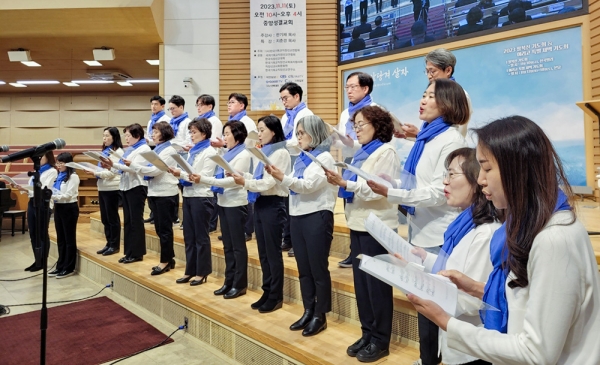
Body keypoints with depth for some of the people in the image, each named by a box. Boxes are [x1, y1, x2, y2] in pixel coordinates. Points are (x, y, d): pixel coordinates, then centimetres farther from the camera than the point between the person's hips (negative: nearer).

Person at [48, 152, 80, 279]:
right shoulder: (59, 176, 13)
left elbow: (68, 195, -17)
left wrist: (53, 196, -28)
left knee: (69, 238, 1)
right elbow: (55, 192, 12)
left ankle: (69, 268, 8)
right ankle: (60, 266, 23)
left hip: (69, 208, -8)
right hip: (58, 208, 8)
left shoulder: (73, 177, -10)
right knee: (60, 239, 14)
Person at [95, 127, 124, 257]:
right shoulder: (105, 151, 16)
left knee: (112, 217, -1)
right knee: (105, 218, 12)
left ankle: (115, 246, 9)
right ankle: (109, 243, 22)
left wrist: (96, 173, -24)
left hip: (112, 188, -9)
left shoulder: (118, 152, -10)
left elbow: (112, 172, -18)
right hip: (103, 188, 9)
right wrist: (94, 172, 4)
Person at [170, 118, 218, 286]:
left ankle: (202, 273, 12)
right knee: (189, 236, 12)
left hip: (201, 197, -8)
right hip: (188, 195, 8)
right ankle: (190, 271, 22)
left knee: (201, 236, 1)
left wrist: (181, 174, -21)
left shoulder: (210, 152, -8)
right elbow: (188, 174, 16)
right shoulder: (192, 151, 16)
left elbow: (204, 177, -16)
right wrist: (177, 173, -4)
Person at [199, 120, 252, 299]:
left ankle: (240, 285, 11)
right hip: (223, 202, 9)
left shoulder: (243, 154, -10)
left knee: (238, 245, 1)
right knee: (228, 245, 13)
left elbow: (233, 181, -20)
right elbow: (220, 177, 12)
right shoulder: (227, 154, 16)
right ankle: (229, 282, 23)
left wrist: (204, 179, -24)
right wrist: (201, 179, -4)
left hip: (236, 204, -8)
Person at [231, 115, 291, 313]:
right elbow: (258, 178, 13)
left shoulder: (280, 153, -11)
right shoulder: (264, 152, 16)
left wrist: (245, 183, -16)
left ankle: (276, 296, 13)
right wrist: (243, 176, -1)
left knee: (273, 252, 0)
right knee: (263, 252, 13)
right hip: (260, 203, 9)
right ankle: (267, 292, 25)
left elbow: (269, 182, -19)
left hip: (272, 205, -9)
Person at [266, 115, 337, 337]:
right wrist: (277, 176, -4)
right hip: (297, 216, 8)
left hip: (317, 217, -8)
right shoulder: (301, 158, 16)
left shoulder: (324, 157, -7)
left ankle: (320, 316, 14)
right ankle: (308, 312, 25)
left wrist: (283, 178, -22)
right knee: (303, 268, 13)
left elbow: (309, 185, -18)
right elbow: (293, 186, 11)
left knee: (318, 268, 2)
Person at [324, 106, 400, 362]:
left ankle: (381, 340, 16)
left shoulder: (386, 152, -9)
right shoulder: (361, 153, 16)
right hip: (358, 224, 8)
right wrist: (339, 181, -1)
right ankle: (368, 333, 26)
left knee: (376, 282, 1)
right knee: (361, 281, 12)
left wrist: (345, 183, -27)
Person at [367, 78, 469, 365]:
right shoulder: (427, 137, 11)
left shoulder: (452, 140, -15)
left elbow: (438, 192, -21)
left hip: (438, 235, -9)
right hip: (421, 230, 9)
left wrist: (390, 194, -28)